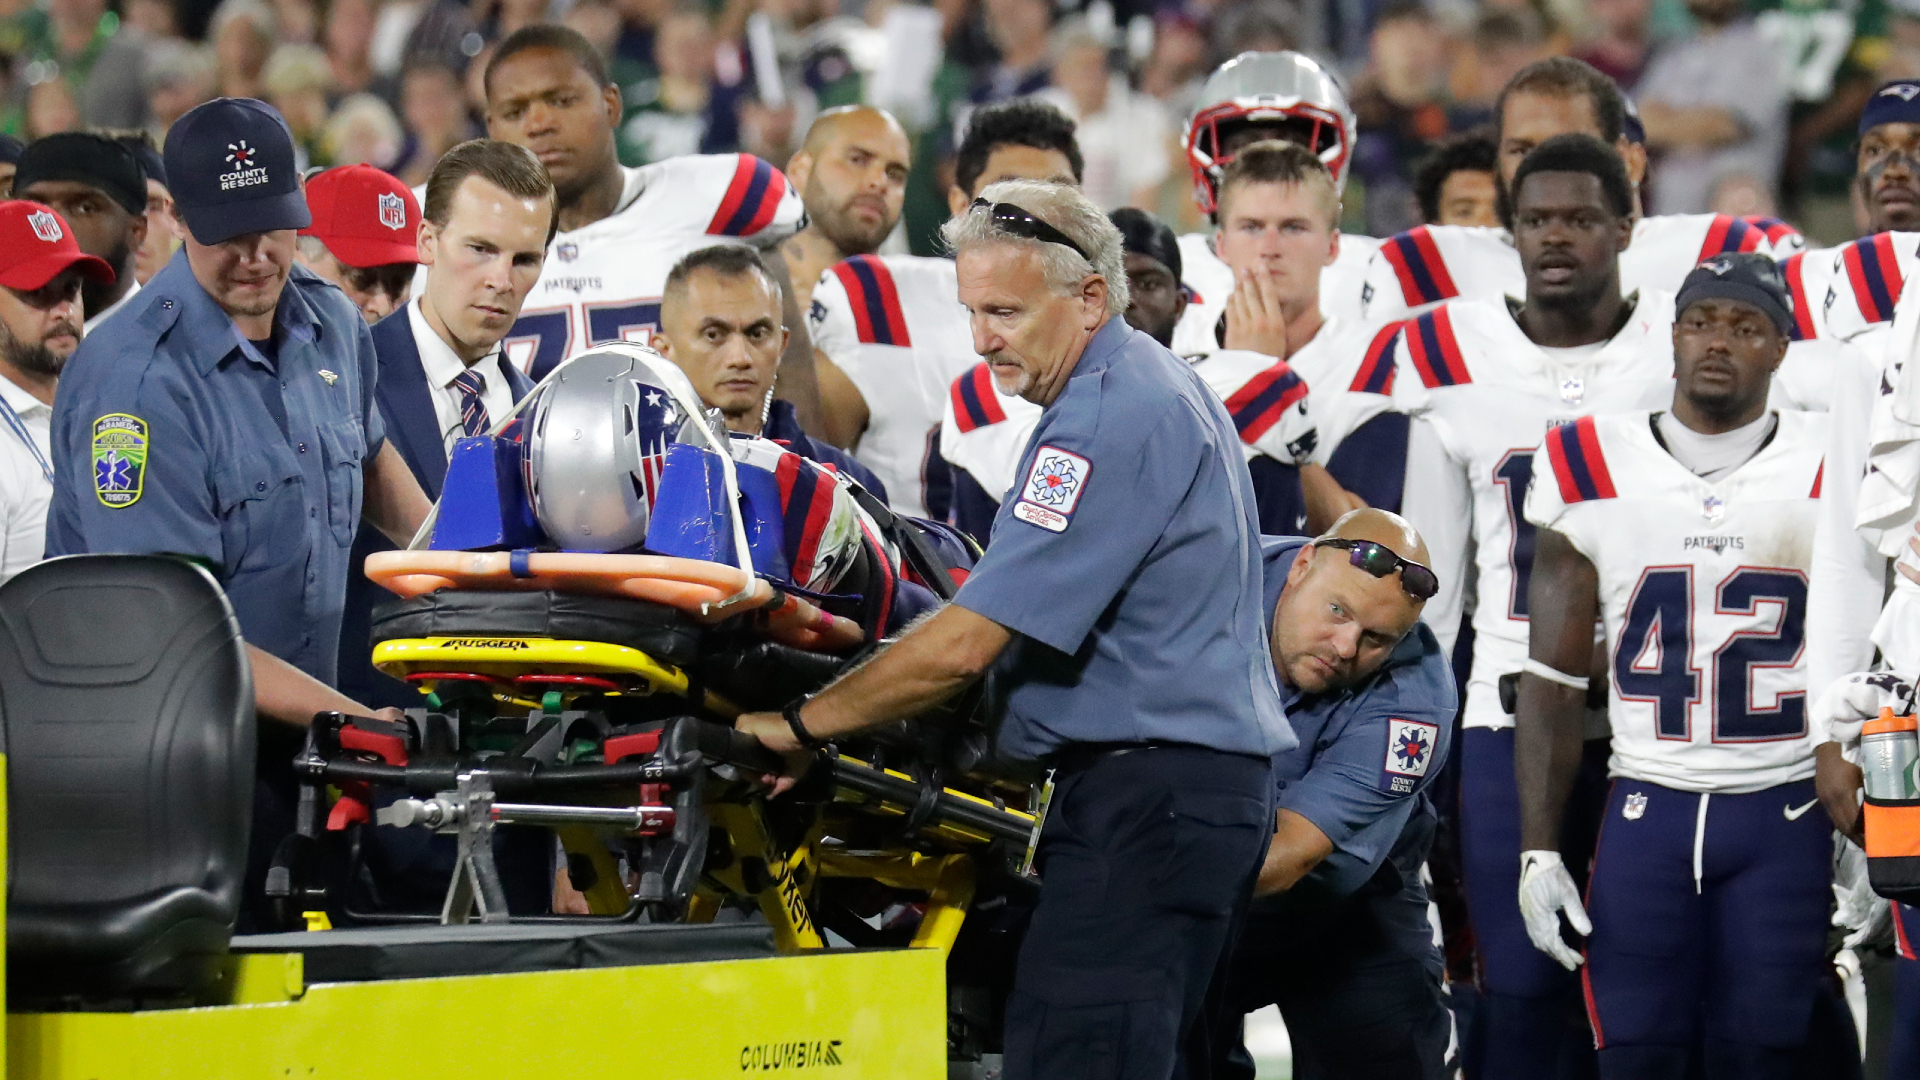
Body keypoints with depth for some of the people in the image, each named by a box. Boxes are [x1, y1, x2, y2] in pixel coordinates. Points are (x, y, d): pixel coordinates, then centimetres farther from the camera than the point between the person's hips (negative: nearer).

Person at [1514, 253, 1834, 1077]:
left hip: (1785, 818, -1)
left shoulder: (1832, 475, 0)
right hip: (1647, 813, 1)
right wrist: (1537, 849, 1)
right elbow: (1554, 683, 7)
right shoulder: (1591, 472, 3)